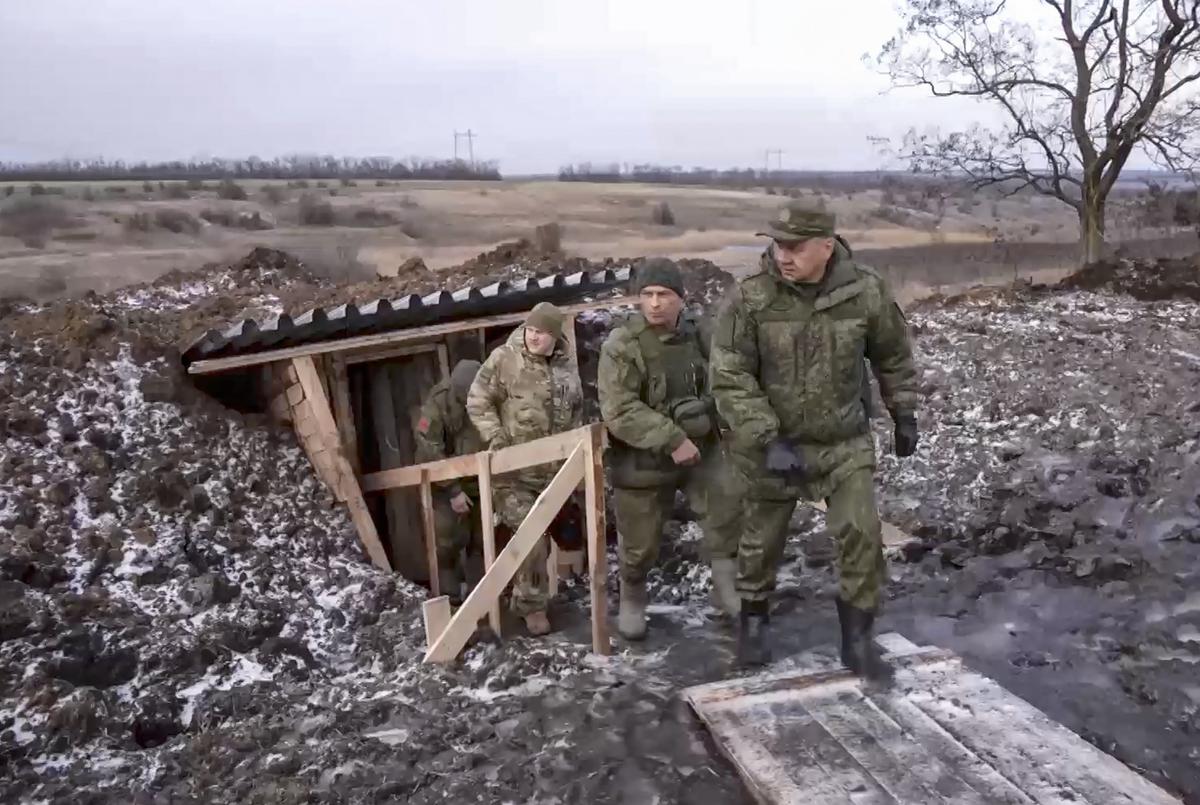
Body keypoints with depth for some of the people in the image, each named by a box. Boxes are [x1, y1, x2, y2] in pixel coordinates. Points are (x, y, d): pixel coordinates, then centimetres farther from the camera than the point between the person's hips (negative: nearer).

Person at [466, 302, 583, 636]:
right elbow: (478, 401, -7)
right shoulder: (504, 359, -9)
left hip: (553, 467, 5)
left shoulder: (567, 363, 5)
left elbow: (576, 409, 18)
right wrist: (494, 437, -17)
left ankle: (525, 598, 35)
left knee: (538, 534, 16)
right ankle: (532, 604, 9)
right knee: (530, 536, -9)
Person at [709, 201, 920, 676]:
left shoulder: (865, 292, -11)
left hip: (845, 442, 1)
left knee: (862, 536, -2)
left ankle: (858, 638, 17)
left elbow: (893, 355, 7)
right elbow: (730, 380, -19)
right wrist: (768, 441, -25)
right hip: (772, 444, -1)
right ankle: (753, 619, 40)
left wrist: (904, 415, 12)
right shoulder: (749, 299, -19)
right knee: (763, 539, 14)